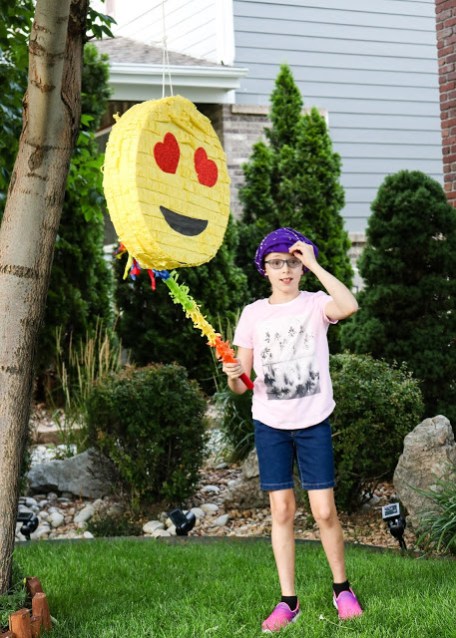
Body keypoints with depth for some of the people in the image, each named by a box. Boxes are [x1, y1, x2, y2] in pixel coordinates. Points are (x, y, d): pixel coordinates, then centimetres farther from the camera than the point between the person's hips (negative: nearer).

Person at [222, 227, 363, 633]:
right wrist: (234, 377, -18)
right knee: (282, 511, 2)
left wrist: (313, 264, -22)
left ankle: (342, 589, 18)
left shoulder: (315, 304, -2)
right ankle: (288, 601, 10)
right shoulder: (253, 313, 4)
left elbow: (349, 306, -28)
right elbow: (242, 384, 6)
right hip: (270, 425, 2)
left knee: (324, 510, -3)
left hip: (313, 423, -2)